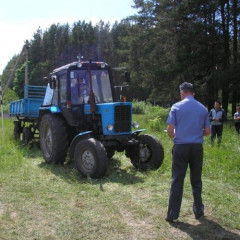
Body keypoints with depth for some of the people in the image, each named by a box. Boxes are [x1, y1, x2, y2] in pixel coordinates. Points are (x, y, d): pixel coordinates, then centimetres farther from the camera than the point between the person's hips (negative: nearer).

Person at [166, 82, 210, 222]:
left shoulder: (177, 107, -4)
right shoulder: (203, 109, 5)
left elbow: (170, 130, -8)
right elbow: (207, 131, 6)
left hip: (180, 146, -2)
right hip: (197, 147, 3)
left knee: (177, 181, 3)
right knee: (196, 180, 15)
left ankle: (173, 214, 7)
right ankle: (198, 211, 25)